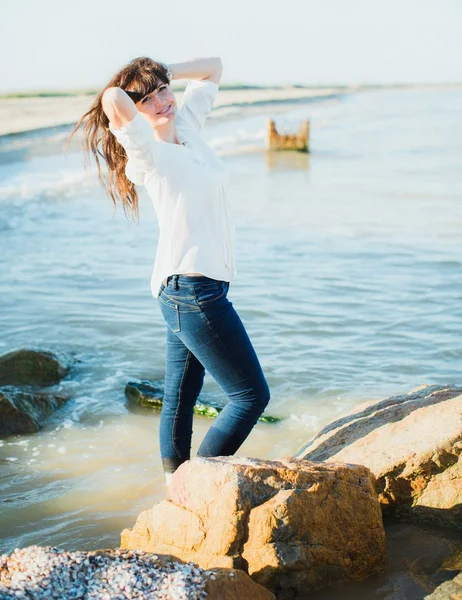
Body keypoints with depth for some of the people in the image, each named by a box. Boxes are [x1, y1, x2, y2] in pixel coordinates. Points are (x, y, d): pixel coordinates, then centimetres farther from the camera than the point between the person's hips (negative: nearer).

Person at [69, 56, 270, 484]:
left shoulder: (187, 124, 9)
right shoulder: (147, 151, -13)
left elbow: (212, 68, 22)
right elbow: (112, 101, -32)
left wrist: (161, 75, 8)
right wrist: (124, 90, -8)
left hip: (186, 290, 8)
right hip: (191, 289, -8)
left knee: (179, 399, 13)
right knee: (251, 394, -4)